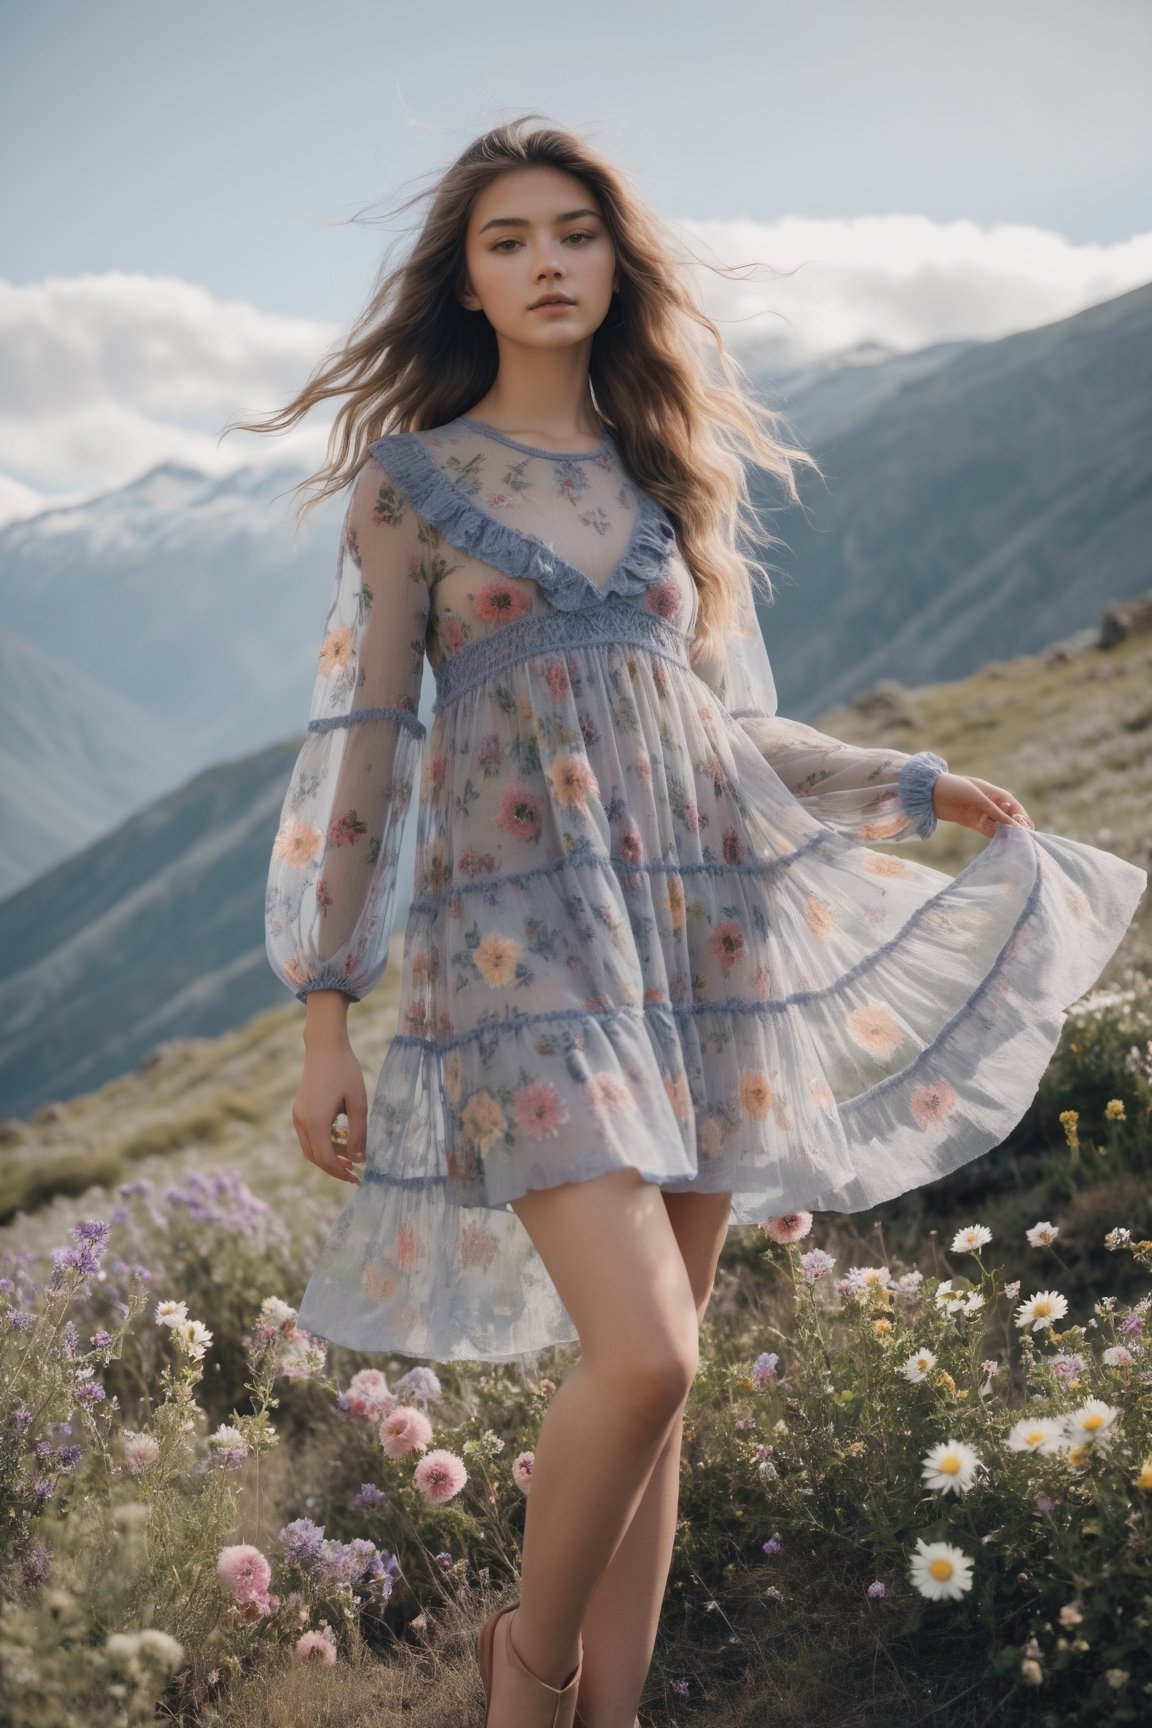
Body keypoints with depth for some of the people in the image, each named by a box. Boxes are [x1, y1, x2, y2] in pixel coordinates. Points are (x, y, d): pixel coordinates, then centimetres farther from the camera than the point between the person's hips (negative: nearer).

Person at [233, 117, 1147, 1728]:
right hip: (524, 941, -4)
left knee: (654, 1370, 5)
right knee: (642, 1357, -16)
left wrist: (930, 787, 19)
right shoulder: (412, 474, 4)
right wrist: (324, 1017, -4)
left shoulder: (674, 474, 15)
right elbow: (358, 743, 0)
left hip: (698, 933, 4)